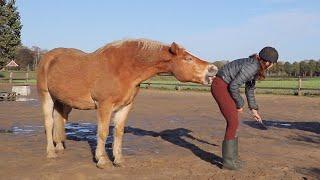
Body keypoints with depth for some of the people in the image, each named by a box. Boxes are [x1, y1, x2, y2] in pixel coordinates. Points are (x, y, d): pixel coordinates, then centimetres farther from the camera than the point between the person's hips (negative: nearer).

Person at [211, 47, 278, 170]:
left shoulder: (256, 68, 10)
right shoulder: (251, 67, -21)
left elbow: (250, 89, 20)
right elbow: (234, 86, -21)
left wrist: (254, 110, 22)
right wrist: (239, 104, -6)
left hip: (225, 87, 10)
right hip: (220, 86, -10)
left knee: (233, 122, 11)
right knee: (233, 122, -8)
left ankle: (231, 156, 21)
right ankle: (227, 161, 0)